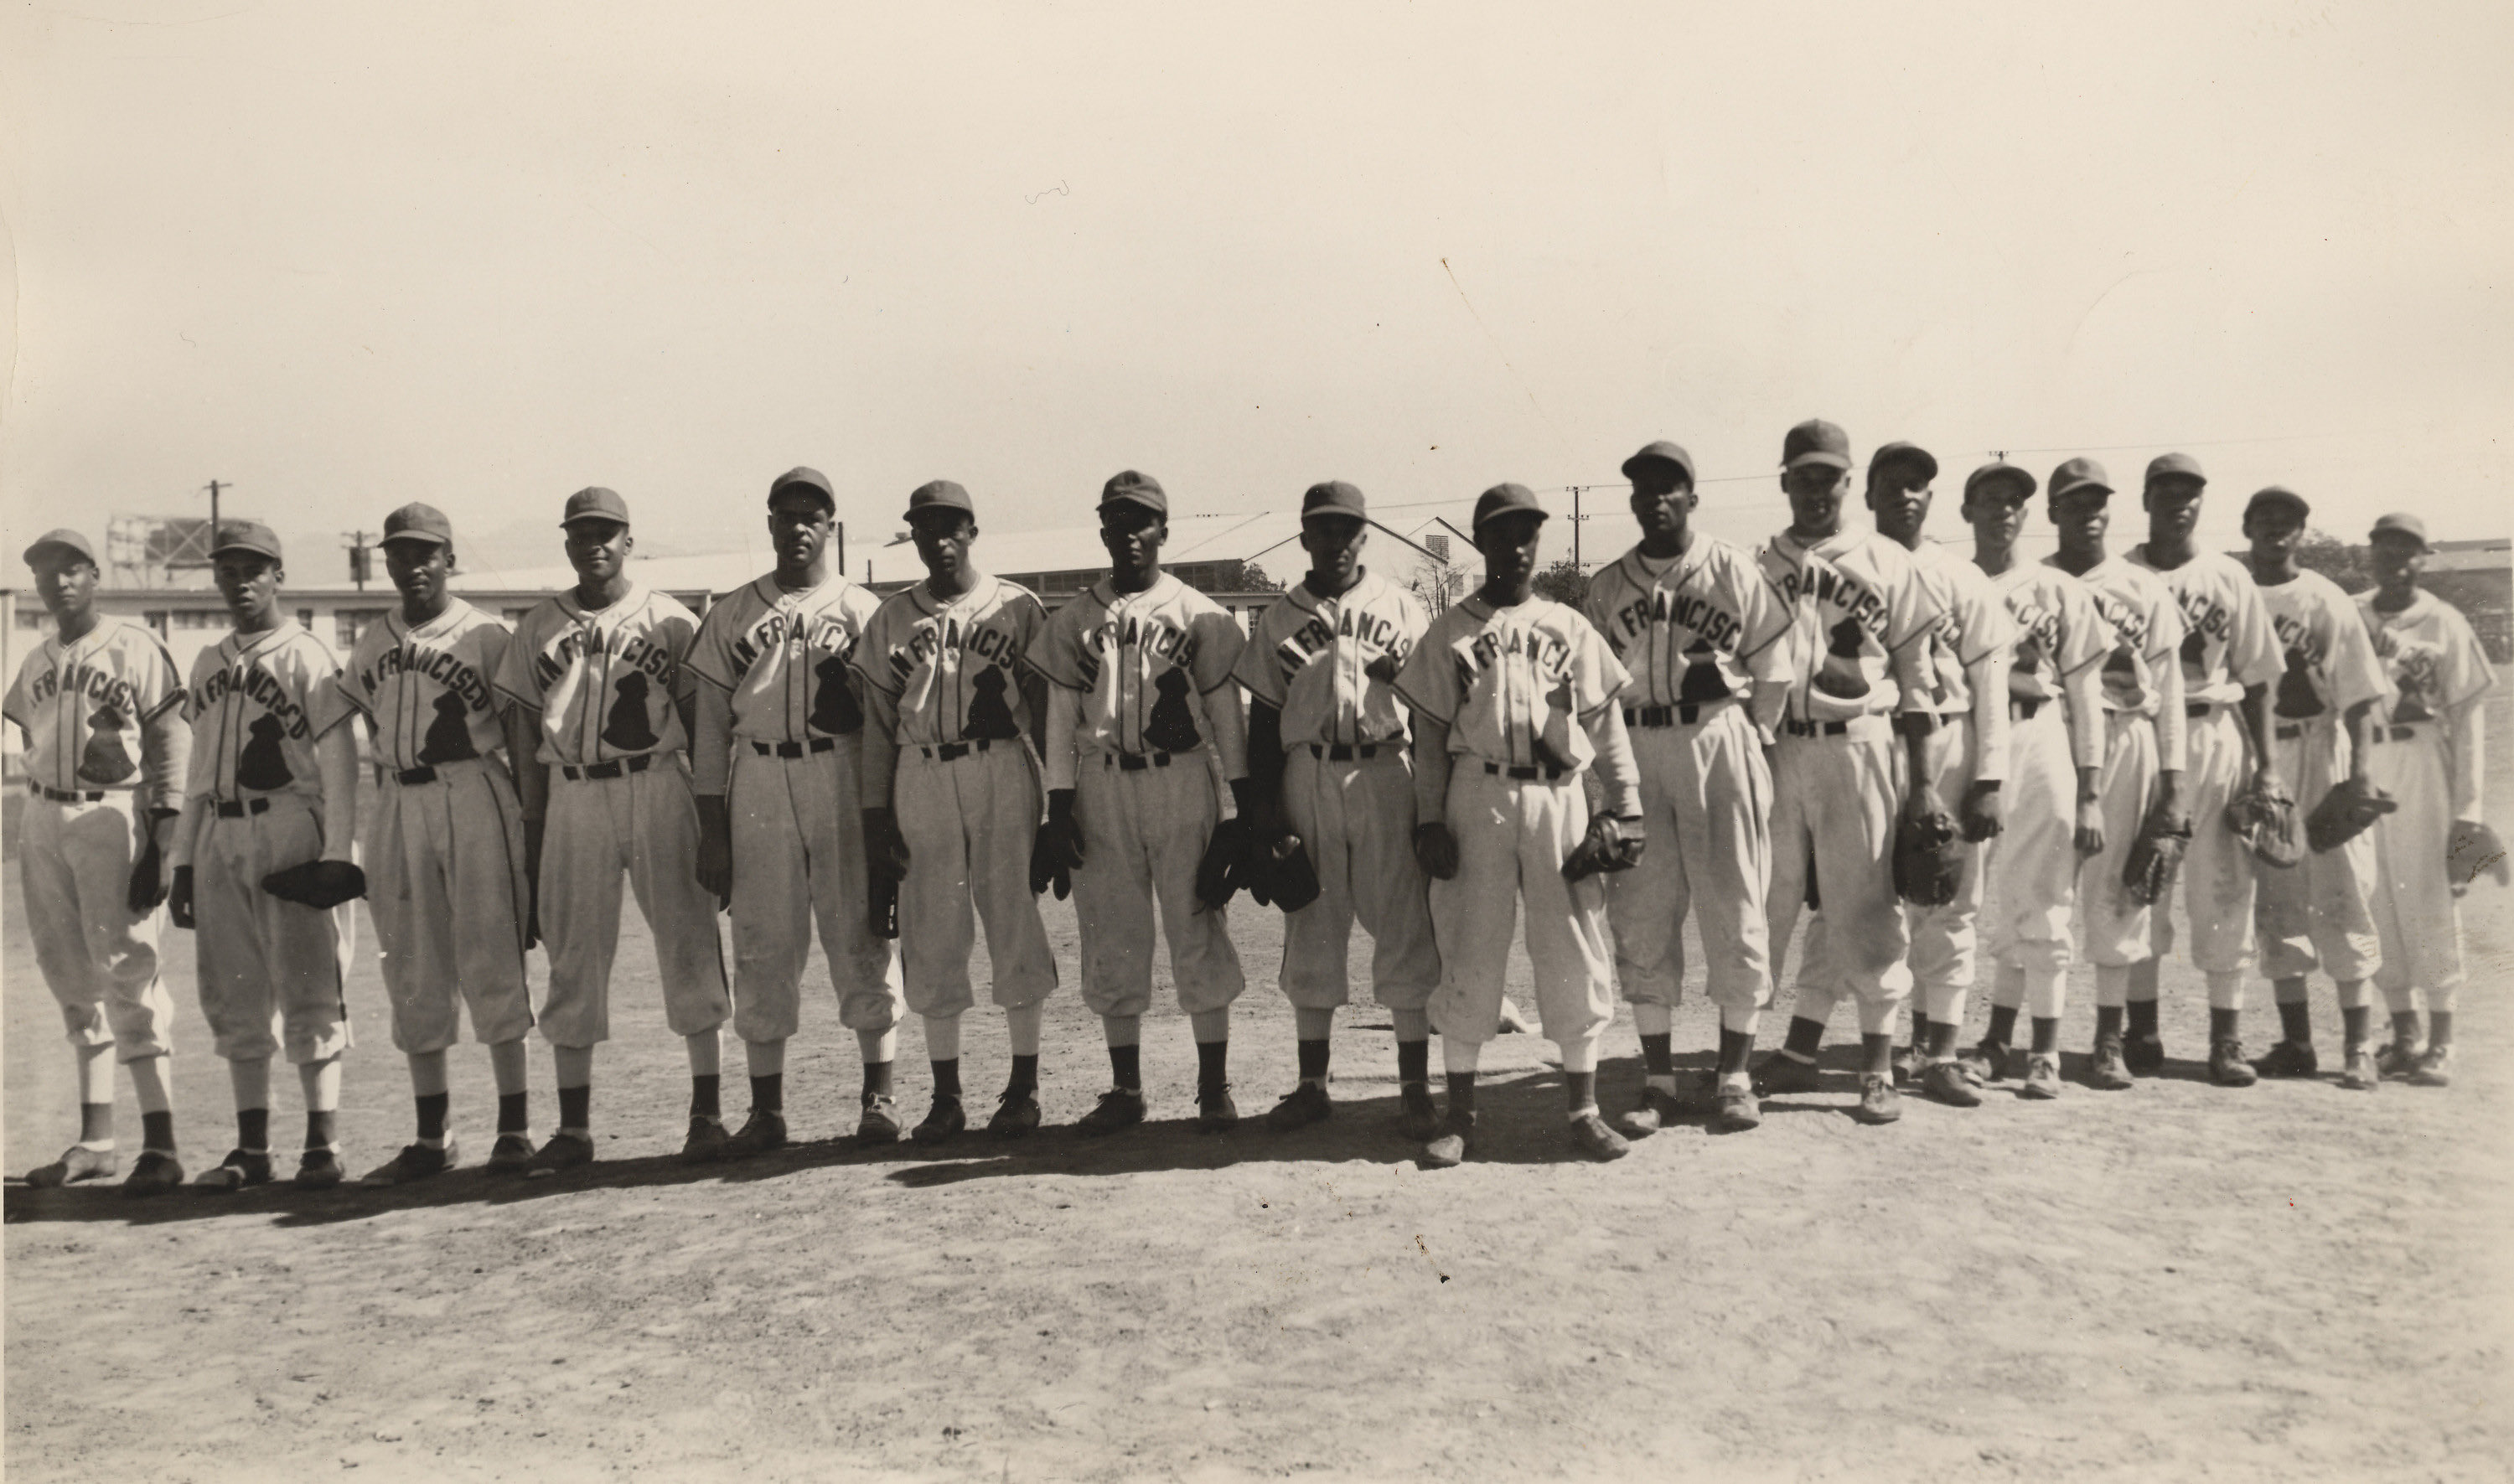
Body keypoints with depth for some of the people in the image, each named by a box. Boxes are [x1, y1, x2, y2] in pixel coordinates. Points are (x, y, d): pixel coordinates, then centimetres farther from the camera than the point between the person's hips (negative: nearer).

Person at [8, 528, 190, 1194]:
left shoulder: (136, 648, -4)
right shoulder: (35, 665, 15)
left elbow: (171, 745, -8)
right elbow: (33, 748, 19)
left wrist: (162, 841, -14)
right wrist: (35, 831, 12)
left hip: (111, 819, -7)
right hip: (43, 823, 7)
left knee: (126, 970, -10)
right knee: (71, 976, 9)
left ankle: (160, 1144, -7)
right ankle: (96, 1140, 17)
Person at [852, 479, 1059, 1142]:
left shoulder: (1018, 607, 5)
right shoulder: (890, 620, 11)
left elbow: (1046, 707, 5)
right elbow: (878, 722, 9)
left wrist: (1054, 798, -5)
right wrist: (876, 813, 3)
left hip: (1005, 775, -2)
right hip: (921, 782, 2)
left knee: (1016, 922, 0)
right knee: (932, 935, 4)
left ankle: (1024, 1086, 11)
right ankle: (945, 1094, 13)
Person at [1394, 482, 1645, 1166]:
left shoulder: (1569, 628, 12)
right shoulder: (1449, 632, 8)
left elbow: (1605, 722, 10)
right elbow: (1429, 733, 6)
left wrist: (1626, 802, 1)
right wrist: (1429, 820, -1)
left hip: (1560, 797, 1)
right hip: (1477, 797, -1)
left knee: (1575, 953, 2)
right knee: (1469, 953, 1)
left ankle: (1583, 1110, 13)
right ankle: (1460, 1114, 11)